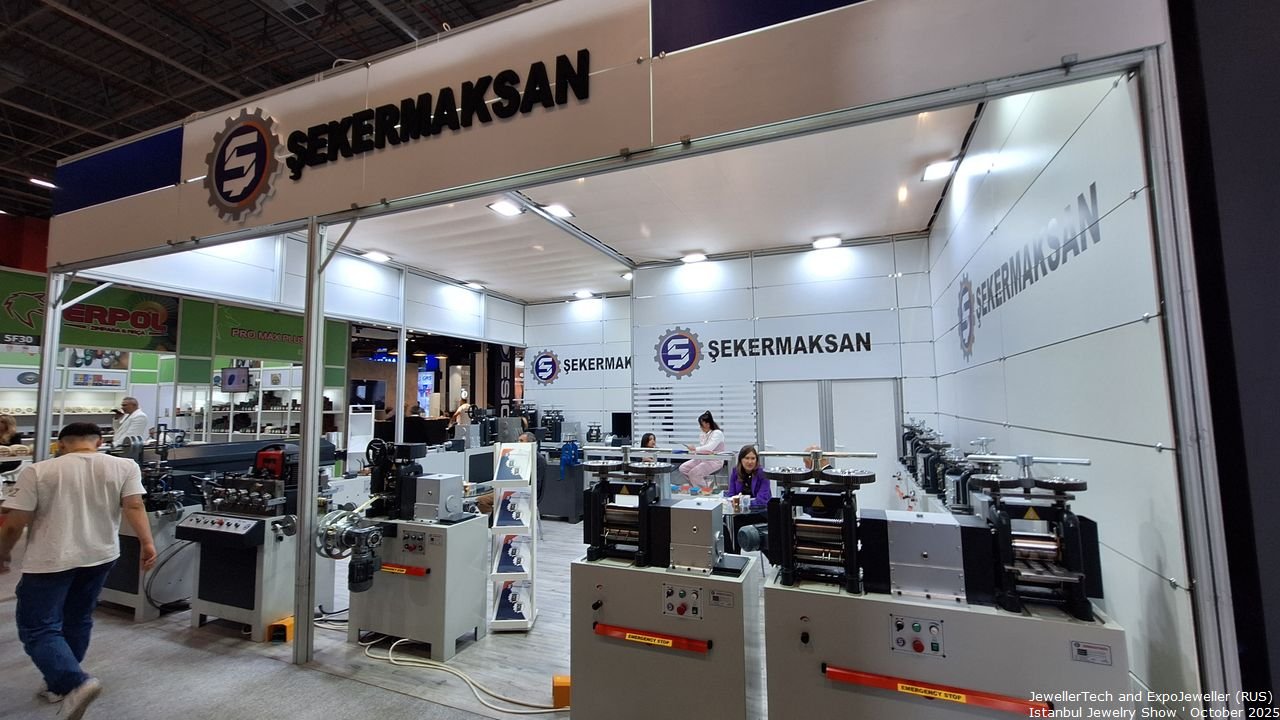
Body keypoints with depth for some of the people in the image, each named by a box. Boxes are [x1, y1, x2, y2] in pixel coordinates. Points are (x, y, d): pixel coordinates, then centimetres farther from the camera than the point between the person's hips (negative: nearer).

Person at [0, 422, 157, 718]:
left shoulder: (38, 471, -7)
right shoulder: (124, 466, -4)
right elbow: (134, 506, -12)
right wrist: (147, 544, -7)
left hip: (50, 560, -3)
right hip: (100, 555, 4)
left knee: (38, 628, 2)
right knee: (77, 620, 19)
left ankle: (75, 684, -16)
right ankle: (59, 684, 31)